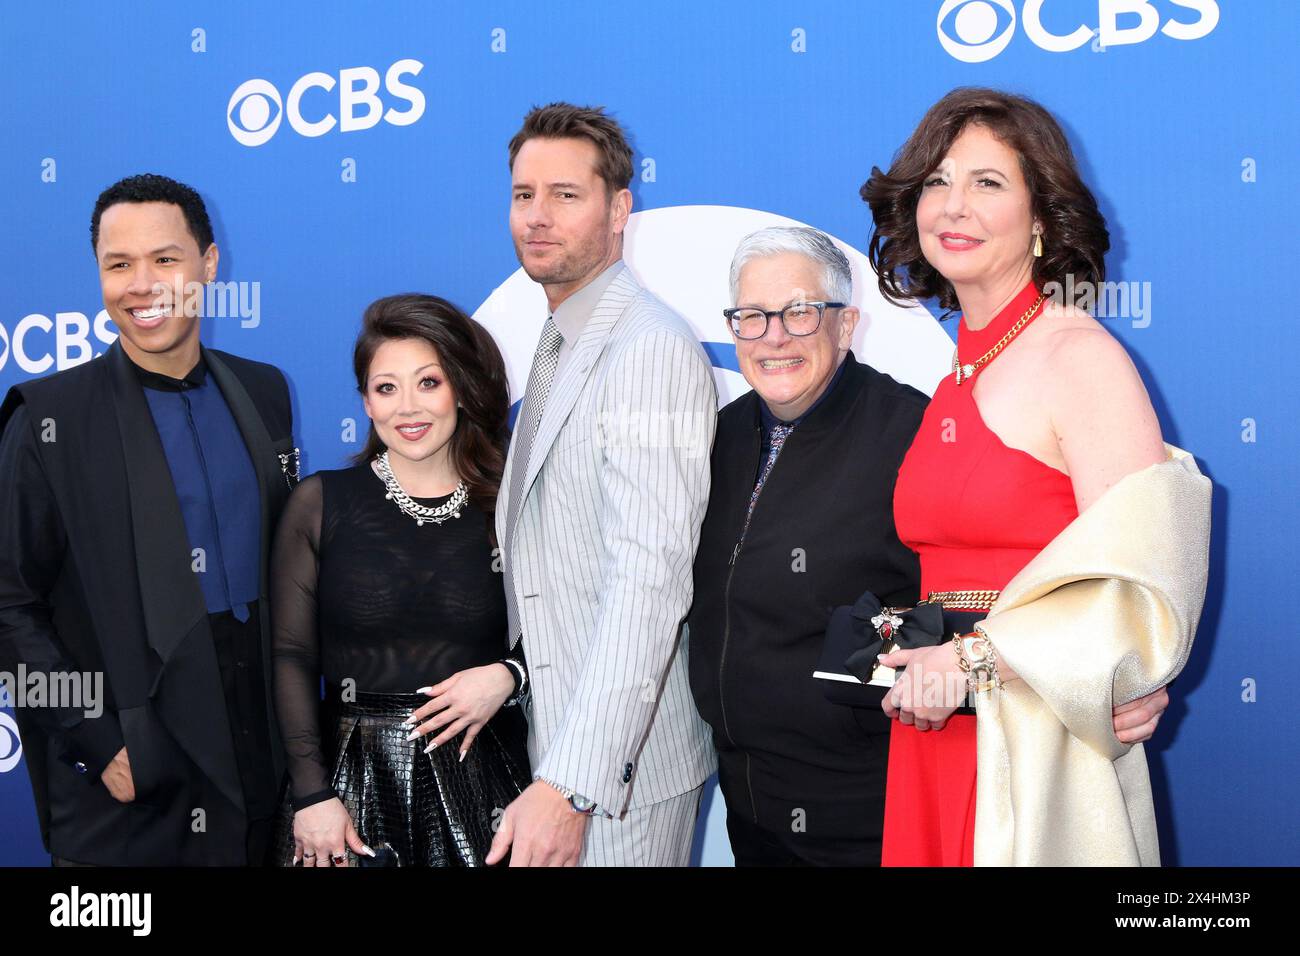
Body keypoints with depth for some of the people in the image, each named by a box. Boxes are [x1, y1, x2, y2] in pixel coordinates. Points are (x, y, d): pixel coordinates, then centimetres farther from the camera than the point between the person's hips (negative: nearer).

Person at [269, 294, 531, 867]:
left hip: (478, 780, 1)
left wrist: (509, 676, -13)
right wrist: (312, 794, -10)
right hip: (353, 779, -1)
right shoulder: (320, 503, -1)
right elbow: (290, 655, -3)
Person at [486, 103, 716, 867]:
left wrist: (572, 784, -30)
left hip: (619, 771, -8)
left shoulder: (651, 349, -17)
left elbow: (649, 578, -26)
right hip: (553, 746, 8)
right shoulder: (556, 345, 13)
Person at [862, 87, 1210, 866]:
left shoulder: (1081, 357, -11)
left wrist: (976, 661, -14)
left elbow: (1144, 591, -16)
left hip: (1039, 755, -6)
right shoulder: (957, 374, 8)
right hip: (935, 738, 6)